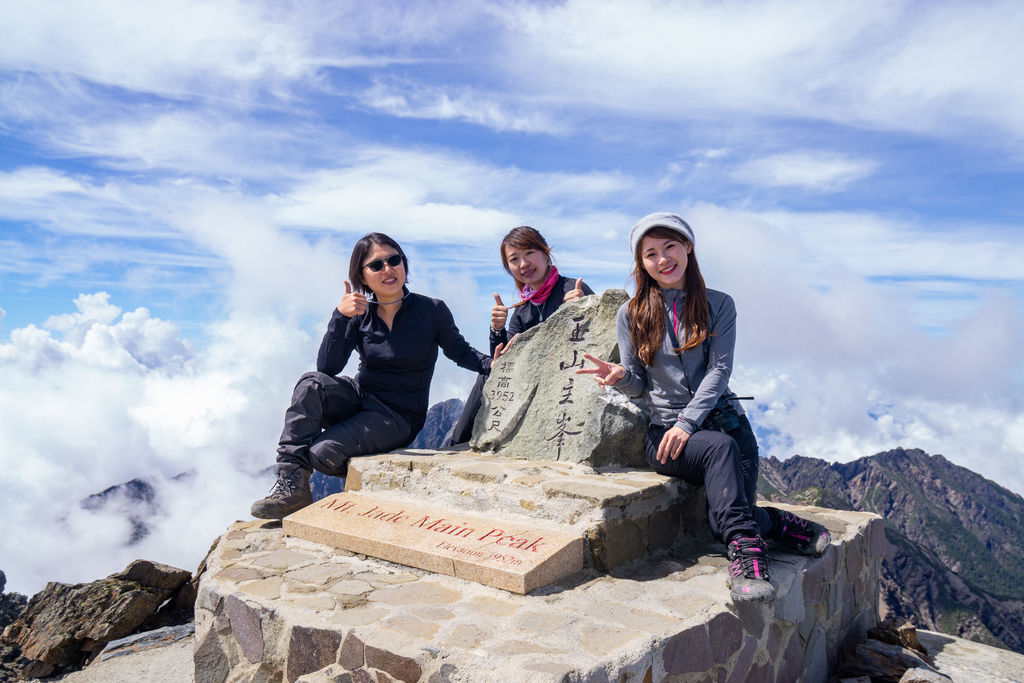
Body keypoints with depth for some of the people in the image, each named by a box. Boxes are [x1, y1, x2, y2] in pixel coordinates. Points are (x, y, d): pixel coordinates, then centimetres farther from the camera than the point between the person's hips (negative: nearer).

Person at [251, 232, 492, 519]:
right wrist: (340, 316, -25)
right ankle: (290, 483, -25)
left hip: (399, 417, -4)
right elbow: (327, 367, -13)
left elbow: (460, 351, 5)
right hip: (358, 397, 4)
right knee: (311, 383, -29)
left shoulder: (432, 310, -8)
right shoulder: (360, 315, -2)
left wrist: (491, 364, -16)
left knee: (322, 452, -25)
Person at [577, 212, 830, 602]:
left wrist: (688, 422, -17)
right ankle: (773, 523, -27)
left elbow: (719, 370, -3)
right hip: (662, 429, 0)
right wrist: (620, 376, -17)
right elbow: (638, 383, 9)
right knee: (721, 447, -34)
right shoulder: (631, 315, 7)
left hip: (721, 418, 1)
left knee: (724, 521, -23)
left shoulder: (718, 306, 7)